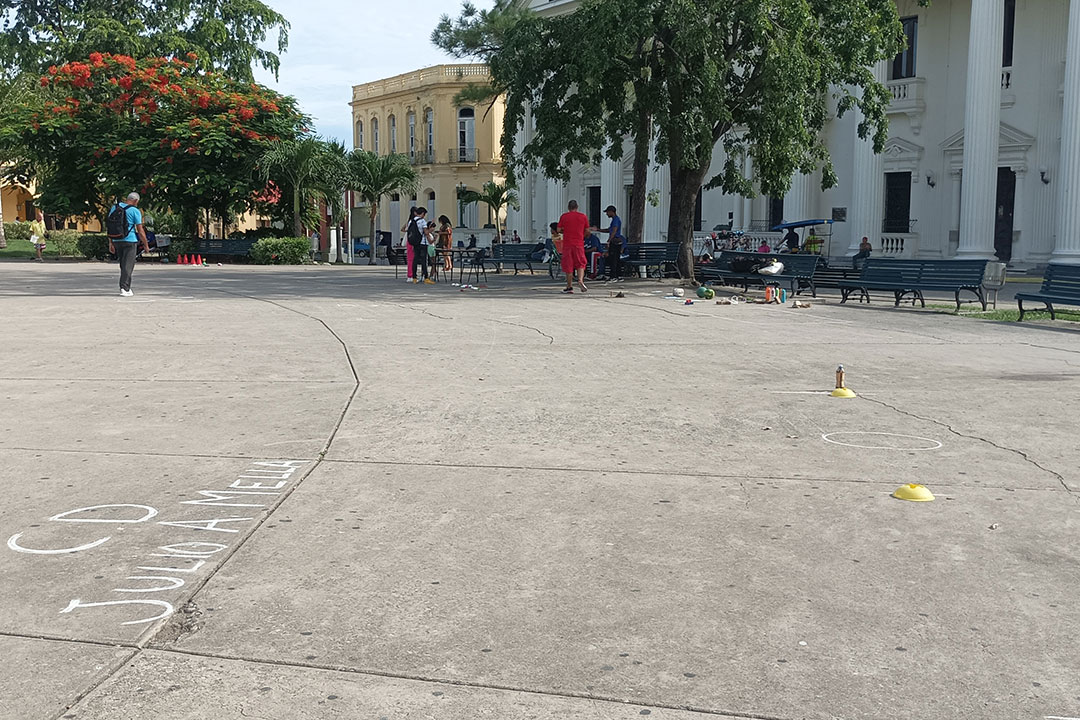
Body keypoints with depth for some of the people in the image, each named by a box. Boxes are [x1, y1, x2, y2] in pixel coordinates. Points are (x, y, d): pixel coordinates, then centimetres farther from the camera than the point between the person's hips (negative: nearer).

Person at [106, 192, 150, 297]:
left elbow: (109, 226, 10)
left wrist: (110, 243, 15)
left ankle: (126, 287, 21)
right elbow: (140, 231, -7)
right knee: (128, 265, -4)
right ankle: (124, 289, -11)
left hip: (116, 241, 6)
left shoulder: (114, 208, 8)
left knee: (123, 265, 16)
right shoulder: (135, 211, -8)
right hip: (130, 241, -6)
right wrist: (146, 245, 2)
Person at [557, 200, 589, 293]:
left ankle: (569, 287, 6)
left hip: (567, 243, -1)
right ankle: (580, 280, -13)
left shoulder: (564, 216, 0)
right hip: (579, 244, 1)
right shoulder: (583, 216, 4)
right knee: (580, 264, 10)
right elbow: (587, 231, 8)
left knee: (568, 265, 4)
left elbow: (558, 229, 1)